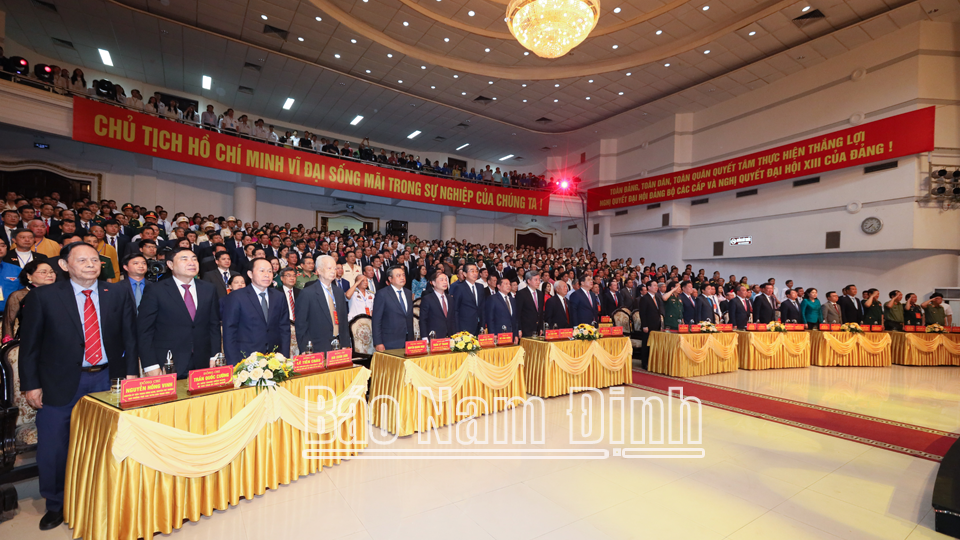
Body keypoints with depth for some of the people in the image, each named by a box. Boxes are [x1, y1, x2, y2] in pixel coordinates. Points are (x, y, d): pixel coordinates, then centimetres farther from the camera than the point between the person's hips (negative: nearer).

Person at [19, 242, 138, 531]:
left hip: (107, 379, 1)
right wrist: (31, 384, -4)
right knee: (52, 447, 9)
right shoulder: (44, 296, -3)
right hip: (61, 383, -1)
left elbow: (130, 335, 3)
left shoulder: (118, 293, 1)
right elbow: (29, 343, 0)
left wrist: (132, 373, -2)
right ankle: (55, 506, 32)